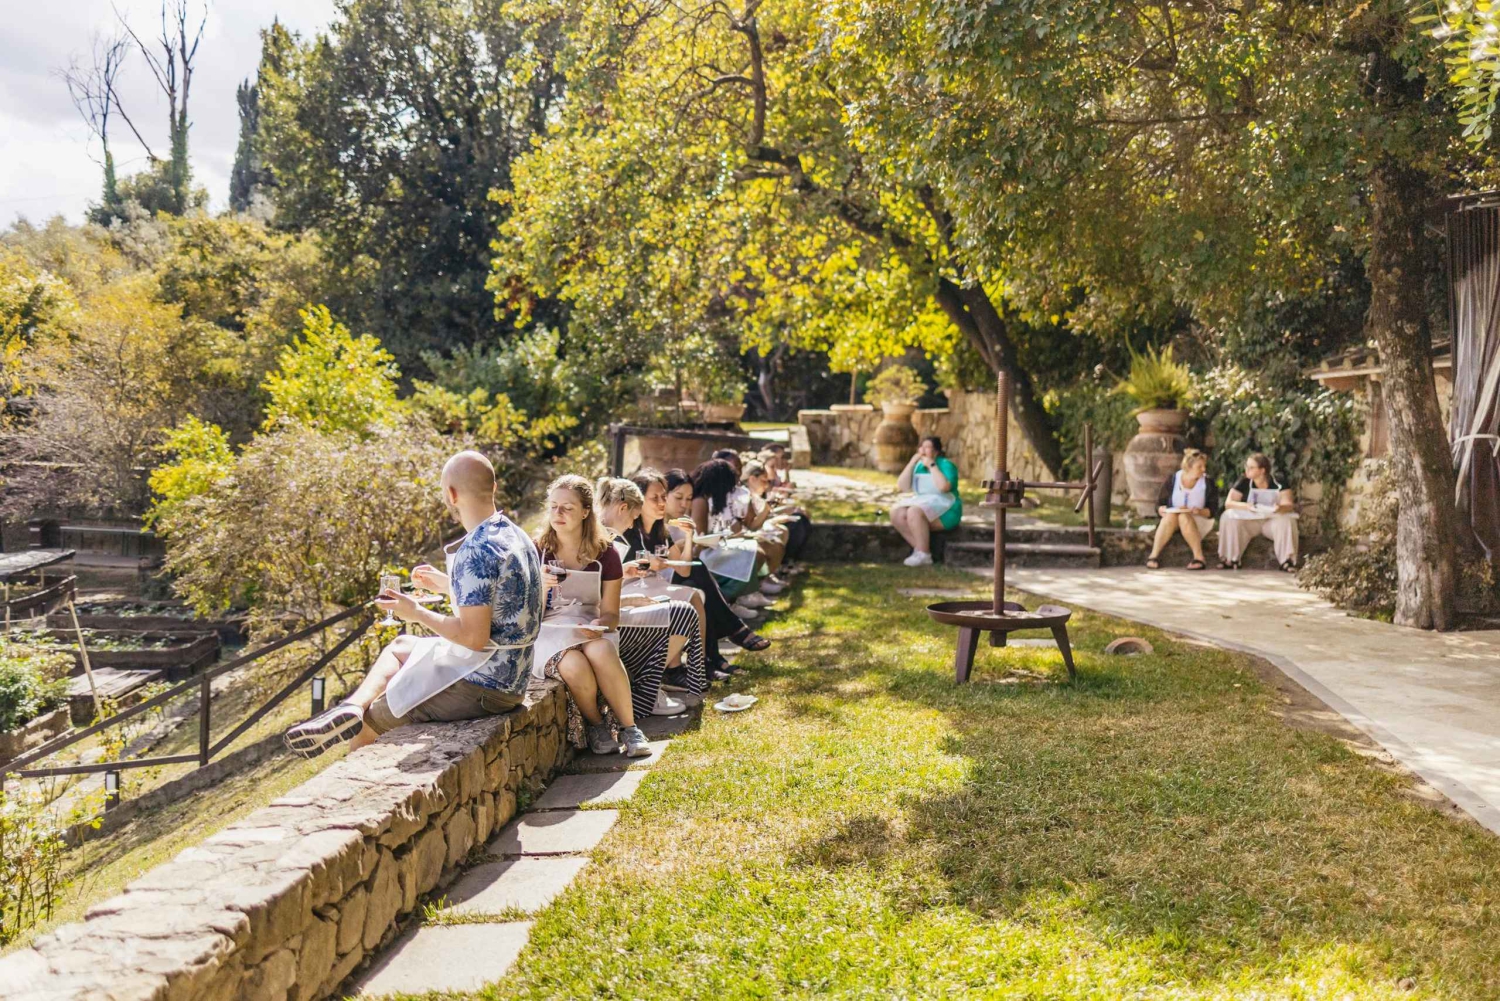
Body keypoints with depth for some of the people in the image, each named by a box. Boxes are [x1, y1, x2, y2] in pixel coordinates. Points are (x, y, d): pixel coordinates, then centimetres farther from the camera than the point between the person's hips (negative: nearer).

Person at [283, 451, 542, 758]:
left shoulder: (476, 551, -24)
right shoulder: (515, 535, 6)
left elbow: (473, 636, -27)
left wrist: (418, 614, -13)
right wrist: (445, 584, 23)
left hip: (481, 686, -10)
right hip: (512, 678, 10)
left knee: (368, 723, 7)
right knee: (399, 646, 24)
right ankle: (350, 708, 8)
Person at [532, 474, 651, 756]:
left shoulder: (605, 555, 2)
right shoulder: (537, 551, 0)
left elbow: (610, 613, 3)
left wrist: (598, 625, -20)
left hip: (589, 627, 1)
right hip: (548, 630, -1)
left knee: (601, 652, -35)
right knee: (574, 666, -34)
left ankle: (629, 728, -16)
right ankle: (596, 725, -4)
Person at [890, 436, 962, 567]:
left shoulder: (945, 464, -5)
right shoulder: (918, 465, 12)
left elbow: (944, 487, -24)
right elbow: (902, 486, 0)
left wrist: (931, 465, -16)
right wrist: (912, 462, -4)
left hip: (944, 511, -7)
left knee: (914, 512, -34)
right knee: (896, 512, -21)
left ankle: (924, 555, -26)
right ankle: (919, 549, -16)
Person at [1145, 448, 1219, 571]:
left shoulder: (1208, 484, -2)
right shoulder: (1171, 481, -1)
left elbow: (1212, 511, -4)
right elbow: (1159, 506, 0)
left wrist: (1199, 511, -24)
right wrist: (1166, 510, -23)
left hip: (1199, 521, -1)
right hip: (1172, 519, 1)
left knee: (1184, 517, -33)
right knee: (1171, 515, -32)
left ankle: (1199, 557, -38)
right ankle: (1154, 555, -40)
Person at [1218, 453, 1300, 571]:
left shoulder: (1279, 484, -6)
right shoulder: (1244, 483, -4)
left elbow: (1288, 504, -16)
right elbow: (1228, 503, -11)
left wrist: (1280, 508, -41)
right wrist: (1245, 506, -32)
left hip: (1272, 520, -1)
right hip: (1249, 520, 1)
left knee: (1285, 521, -32)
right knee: (1229, 518, -27)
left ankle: (1286, 561, -27)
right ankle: (1231, 559, -24)